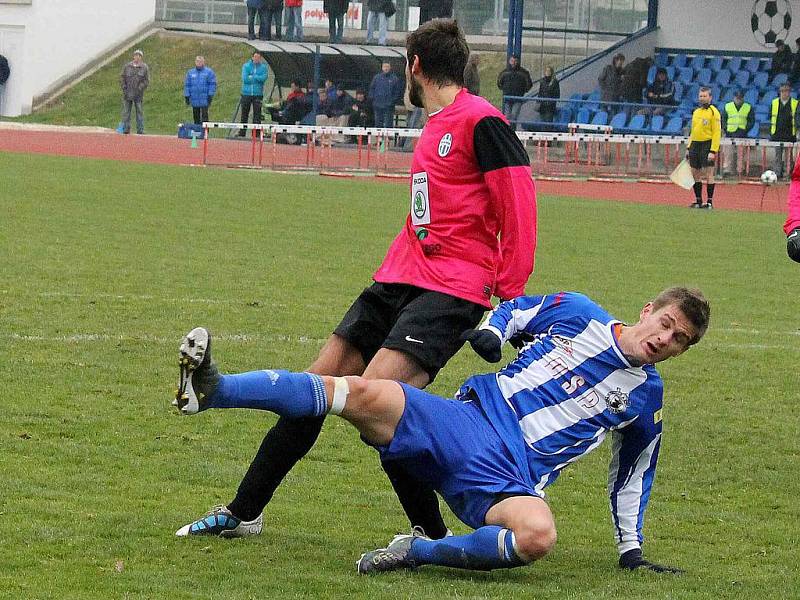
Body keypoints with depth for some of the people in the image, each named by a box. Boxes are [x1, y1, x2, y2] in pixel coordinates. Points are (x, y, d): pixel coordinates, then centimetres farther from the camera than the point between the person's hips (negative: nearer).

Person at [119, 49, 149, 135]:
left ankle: (140, 130, 3)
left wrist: (140, 88, -11)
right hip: (127, 93, 1)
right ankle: (126, 129, 5)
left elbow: (147, 80, 2)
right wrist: (124, 87, -2)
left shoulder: (144, 68, 3)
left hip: (138, 94, -1)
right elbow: (122, 77, 10)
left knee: (139, 112, 0)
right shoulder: (127, 66, 8)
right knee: (126, 112, 1)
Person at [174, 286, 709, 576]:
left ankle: (419, 552, -23)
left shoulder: (646, 396, 16)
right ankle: (212, 389, -37)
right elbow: (516, 311, 26)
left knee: (538, 536, -38)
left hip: (511, 476, 0)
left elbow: (632, 474, 25)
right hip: (470, 420, 0)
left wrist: (632, 551, 22)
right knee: (372, 394, -29)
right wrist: (492, 331, 4)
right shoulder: (577, 313, 13)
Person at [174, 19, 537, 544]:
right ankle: (243, 513, 21)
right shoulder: (435, 126, 19)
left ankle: (435, 537, -14)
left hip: (450, 290, -9)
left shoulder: (480, 121, -10)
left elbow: (519, 208, -13)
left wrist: (510, 295, -16)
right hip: (401, 279, 9)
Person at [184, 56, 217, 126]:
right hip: (194, 100, 4)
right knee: (196, 117, 9)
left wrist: (210, 96, -9)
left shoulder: (209, 72, 2)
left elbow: (212, 84, -1)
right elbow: (187, 85, 14)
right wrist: (187, 97, 6)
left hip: (204, 100, -4)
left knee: (204, 117, -9)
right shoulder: (190, 73, 13)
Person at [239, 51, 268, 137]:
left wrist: (252, 77, -11)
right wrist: (258, 78, -5)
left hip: (258, 94, -1)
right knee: (244, 115, 7)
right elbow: (245, 78, -8)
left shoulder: (263, 67, 4)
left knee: (257, 114, -3)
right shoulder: (246, 66, 4)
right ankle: (242, 133, 14)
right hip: (246, 93, 1)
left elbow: (264, 78, -11)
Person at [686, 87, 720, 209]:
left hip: (707, 145, -7)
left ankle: (710, 202, -1)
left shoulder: (713, 112, -7)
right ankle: (698, 201, 16)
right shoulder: (696, 112, 15)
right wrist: (689, 147, 15)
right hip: (695, 145, 7)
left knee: (708, 174, -5)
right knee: (695, 174, 8)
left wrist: (713, 151, -18)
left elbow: (717, 132, -12)